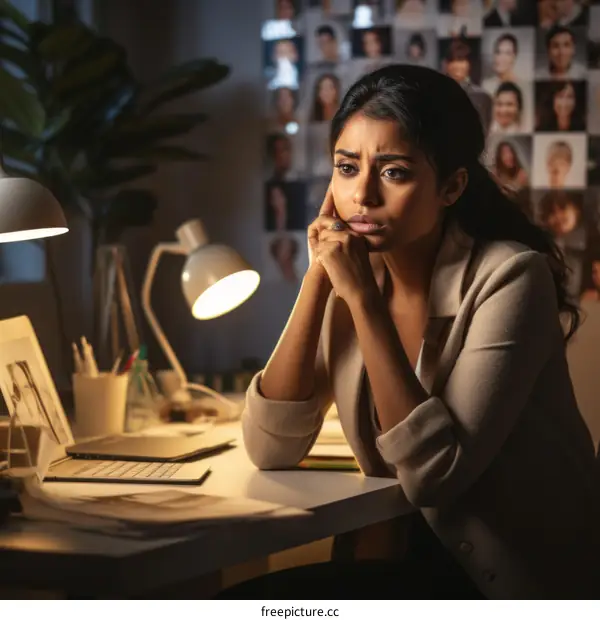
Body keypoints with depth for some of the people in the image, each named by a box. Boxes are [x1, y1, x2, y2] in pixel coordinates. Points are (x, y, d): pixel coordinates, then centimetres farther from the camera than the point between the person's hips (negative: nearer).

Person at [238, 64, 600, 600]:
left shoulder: (509, 276, -18)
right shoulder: (350, 277, 0)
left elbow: (436, 472, -25)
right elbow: (271, 450, -8)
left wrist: (363, 297, -25)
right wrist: (318, 279, -14)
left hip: (528, 578, -5)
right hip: (424, 562, 5)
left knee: (264, 599, -17)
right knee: (249, 596, -14)